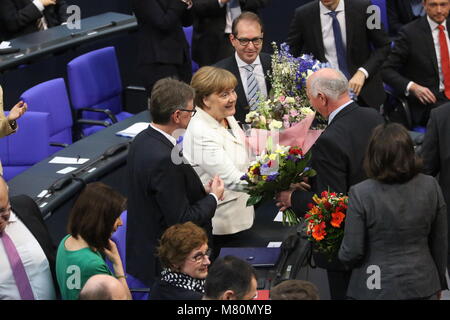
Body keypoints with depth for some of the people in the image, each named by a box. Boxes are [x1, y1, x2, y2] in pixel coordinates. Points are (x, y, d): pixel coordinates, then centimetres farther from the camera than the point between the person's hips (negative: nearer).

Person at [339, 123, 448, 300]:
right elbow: (440, 244, 3)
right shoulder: (431, 186, -7)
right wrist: (438, 283, 17)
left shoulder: (360, 194, -18)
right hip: (422, 286, 3)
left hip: (376, 290, -3)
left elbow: (352, 252, -14)